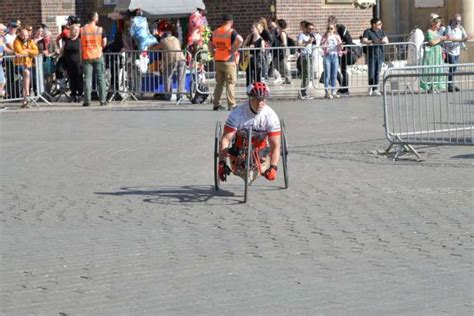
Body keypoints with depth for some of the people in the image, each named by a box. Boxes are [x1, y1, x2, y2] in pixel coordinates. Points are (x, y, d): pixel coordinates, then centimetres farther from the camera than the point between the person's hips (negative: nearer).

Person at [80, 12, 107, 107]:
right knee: (101, 78, 6)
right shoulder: (100, 29, -5)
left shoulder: (82, 30, 0)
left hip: (86, 57, 1)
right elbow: (104, 44, -1)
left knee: (87, 78, 3)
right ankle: (103, 100, 5)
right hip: (98, 56, -1)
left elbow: (81, 44, 6)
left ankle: (87, 100, -2)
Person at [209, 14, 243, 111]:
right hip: (229, 61, -5)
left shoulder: (215, 32, 9)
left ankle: (216, 104, 15)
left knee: (219, 83, 14)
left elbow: (211, 46, 16)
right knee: (230, 83, 0)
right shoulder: (231, 32, -10)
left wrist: (214, 55, 15)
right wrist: (234, 49, -15)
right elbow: (240, 40, -26)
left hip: (218, 61, 6)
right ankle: (231, 105, -2)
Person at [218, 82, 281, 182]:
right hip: (240, 147, 0)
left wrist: (273, 167, -39)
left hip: (260, 148, 0)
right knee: (236, 170, -16)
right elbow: (225, 139, -26)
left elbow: (275, 145, -25)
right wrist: (222, 163, -38)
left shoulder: (271, 115, -23)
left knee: (262, 170, -19)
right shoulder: (238, 113, -24)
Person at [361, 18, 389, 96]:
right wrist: (373, 41, -28)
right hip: (371, 56, -4)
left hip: (380, 55, 4)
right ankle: (370, 87, 18)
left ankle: (375, 90, 3)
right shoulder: (368, 32, -3)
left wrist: (384, 41, -14)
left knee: (377, 73, 0)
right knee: (371, 73, -4)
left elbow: (387, 41, 9)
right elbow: (364, 41, -16)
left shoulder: (381, 32, 14)